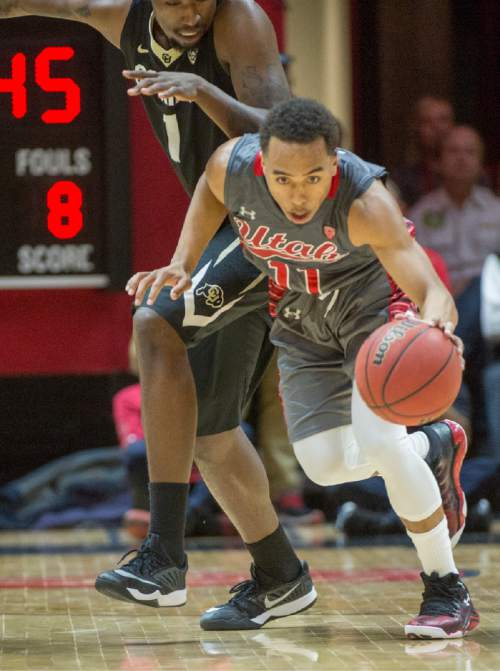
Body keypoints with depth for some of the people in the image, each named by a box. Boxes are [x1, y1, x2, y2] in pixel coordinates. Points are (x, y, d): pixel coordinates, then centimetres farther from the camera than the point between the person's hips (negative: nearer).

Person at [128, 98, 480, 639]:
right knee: (326, 465, -3)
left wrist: (434, 324, -71)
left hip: (373, 306, -5)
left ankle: (448, 593, -8)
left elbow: (433, 292, -49)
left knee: (376, 439, -26)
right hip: (302, 324, 5)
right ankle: (433, 449, 30)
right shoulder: (232, 166, -28)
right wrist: (182, 264, -10)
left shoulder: (364, 203, -40)